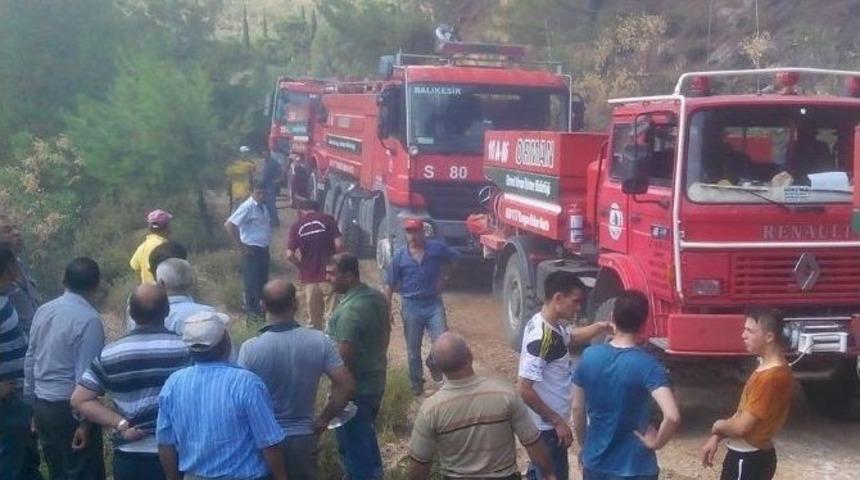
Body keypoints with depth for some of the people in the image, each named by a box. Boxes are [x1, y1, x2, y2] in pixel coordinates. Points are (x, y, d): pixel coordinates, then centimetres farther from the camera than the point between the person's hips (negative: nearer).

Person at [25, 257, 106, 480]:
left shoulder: (43, 311, 4)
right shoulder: (89, 319, -18)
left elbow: (30, 359, 11)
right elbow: (85, 374, -20)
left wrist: (31, 400, 20)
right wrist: (85, 422, -16)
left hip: (41, 405, 8)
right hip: (70, 408, -7)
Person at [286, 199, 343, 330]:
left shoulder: (296, 227, 0)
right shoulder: (327, 220, -3)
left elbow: (290, 255, -7)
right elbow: (339, 244, -11)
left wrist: (302, 266, 10)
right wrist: (334, 260, 7)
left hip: (309, 277, 1)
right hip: (329, 275, -1)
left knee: (314, 320, 13)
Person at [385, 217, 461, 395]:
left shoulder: (437, 248, -6)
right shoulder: (399, 256, -5)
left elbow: (456, 259, 10)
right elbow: (390, 285, -1)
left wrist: (443, 278, 6)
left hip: (434, 303, 0)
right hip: (411, 306, 0)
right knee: (413, 349, 9)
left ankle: (433, 362, 21)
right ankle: (417, 383, 26)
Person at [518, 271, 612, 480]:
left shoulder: (551, 325, 0)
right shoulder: (542, 338, -29)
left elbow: (572, 337, 22)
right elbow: (525, 390, -30)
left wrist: (601, 326, 3)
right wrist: (558, 421, -21)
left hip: (545, 424, 9)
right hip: (547, 427, -9)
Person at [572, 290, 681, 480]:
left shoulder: (589, 356, -5)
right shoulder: (647, 365, -18)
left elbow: (577, 409, 4)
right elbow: (672, 417, -30)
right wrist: (656, 442, -12)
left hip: (595, 463, 4)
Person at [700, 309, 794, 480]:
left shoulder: (772, 377, -25)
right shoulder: (767, 368, 8)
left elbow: (741, 426, -24)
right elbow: (743, 412, 15)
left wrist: (718, 426, -3)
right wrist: (716, 438, 7)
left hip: (748, 459, -10)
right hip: (746, 455, 10)